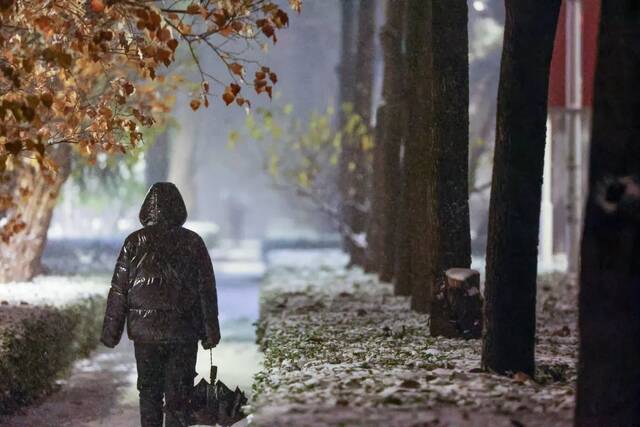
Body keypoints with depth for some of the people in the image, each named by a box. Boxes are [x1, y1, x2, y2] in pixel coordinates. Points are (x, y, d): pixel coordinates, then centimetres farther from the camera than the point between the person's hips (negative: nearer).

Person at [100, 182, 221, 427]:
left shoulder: (135, 242, -3)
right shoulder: (193, 243, -2)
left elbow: (119, 290, -2)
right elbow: (207, 290, 1)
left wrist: (111, 331, 4)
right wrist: (211, 331, 8)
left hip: (145, 331, 0)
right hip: (184, 333, 0)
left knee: (149, 391, 14)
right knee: (178, 395, 4)